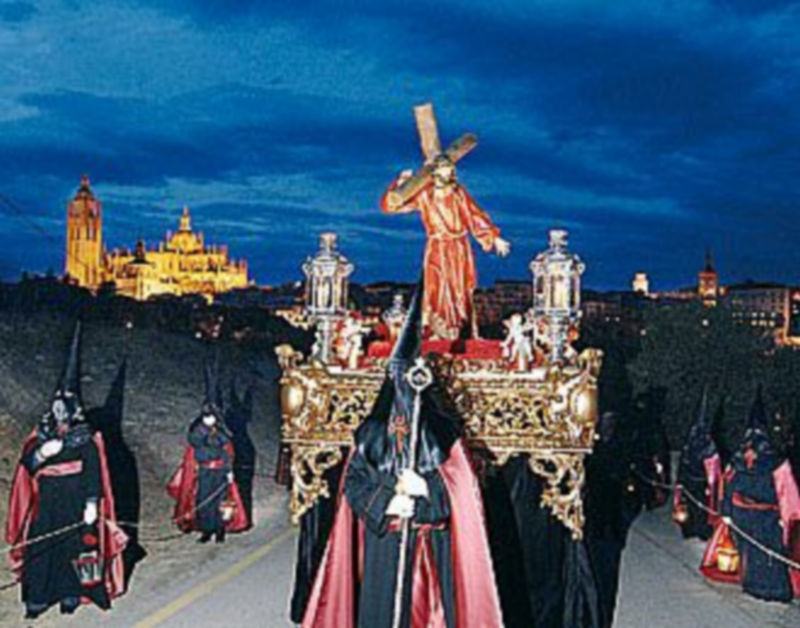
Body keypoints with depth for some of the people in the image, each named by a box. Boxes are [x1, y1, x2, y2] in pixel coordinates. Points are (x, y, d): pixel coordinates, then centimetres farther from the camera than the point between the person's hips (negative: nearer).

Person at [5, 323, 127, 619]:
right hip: (46, 505, 4)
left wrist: (92, 505, -13)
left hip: (74, 506, -4)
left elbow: (94, 474, -6)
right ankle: (37, 598, 6)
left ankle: (71, 593, 13)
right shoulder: (42, 434, 9)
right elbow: (26, 465, 3)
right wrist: (41, 453, -18)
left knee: (72, 547, 0)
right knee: (39, 547, 0)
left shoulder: (86, 440, -3)